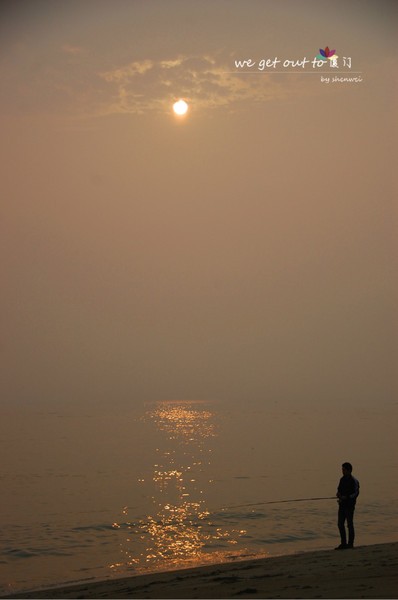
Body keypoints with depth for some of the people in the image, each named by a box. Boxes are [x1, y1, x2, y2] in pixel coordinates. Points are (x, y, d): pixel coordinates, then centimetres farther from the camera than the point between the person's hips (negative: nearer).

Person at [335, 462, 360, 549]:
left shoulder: (354, 481, -10)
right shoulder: (342, 479, 11)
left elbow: (355, 494, -14)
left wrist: (344, 498, -21)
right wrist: (338, 494, -3)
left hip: (349, 505, -7)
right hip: (342, 505, 7)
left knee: (349, 524, -1)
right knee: (340, 524, 7)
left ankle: (350, 544, 8)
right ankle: (343, 543, 15)